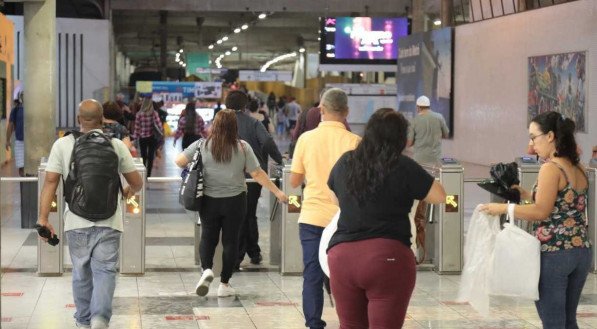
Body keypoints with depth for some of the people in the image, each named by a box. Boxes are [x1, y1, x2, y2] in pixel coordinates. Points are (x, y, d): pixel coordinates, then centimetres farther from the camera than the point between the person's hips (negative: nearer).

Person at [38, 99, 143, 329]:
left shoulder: (62, 145, 2)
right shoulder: (116, 145, 3)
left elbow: (50, 182, -5)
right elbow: (137, 182, 8)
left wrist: (43, 218, -3)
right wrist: (128, 191, 31)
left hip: (77, 222, 1)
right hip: (109, 222, -1)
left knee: (81, 273, 15)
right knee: (105, 271, 1)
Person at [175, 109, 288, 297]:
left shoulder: (202, 145, -6)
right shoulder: (243, 147, -7)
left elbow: (179, 161, -6)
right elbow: (257, 174, -8)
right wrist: (277, 192, 0)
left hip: (209, 200, 1)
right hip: (235, 201, 0)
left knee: (208, 237, 15)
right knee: (230, 240, 9)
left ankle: (206, 269, -10)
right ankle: (225, 284, 13)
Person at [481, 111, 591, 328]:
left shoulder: (551, 168, -14)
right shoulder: (579, 169, 11)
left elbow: (541, 212, -17)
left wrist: (503, 208, -10)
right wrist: (527, 195, 17)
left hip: (554, 254, -8)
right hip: (582, 252, 8)